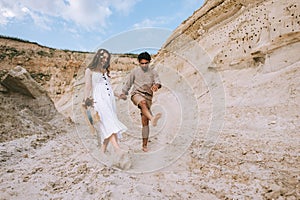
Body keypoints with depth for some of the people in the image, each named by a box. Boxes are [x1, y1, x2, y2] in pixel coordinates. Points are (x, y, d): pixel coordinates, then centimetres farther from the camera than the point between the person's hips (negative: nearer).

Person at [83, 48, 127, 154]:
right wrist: (86, 100, -10)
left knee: (107, 126, 0)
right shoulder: (90, 70, 8)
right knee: (109, 122, -20)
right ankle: (117, 149, -30)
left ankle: (103, 151, 7)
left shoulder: (105, 71, 24)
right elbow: (88, 86, 0)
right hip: (99, 99, -6)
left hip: (110, 99, 6)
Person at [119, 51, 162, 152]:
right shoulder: (135, 71, 9)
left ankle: (144, 145, 5)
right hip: (136, 94, -1)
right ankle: (152, 118, -66)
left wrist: (156, 85, -32)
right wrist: (123, 93, 23)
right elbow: (128, 83, 18)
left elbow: (158, 81, -9)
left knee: (145, 121, -2)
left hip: (148, 97, 1)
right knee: (143, 102, -39)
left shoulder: (153, 72, 9)